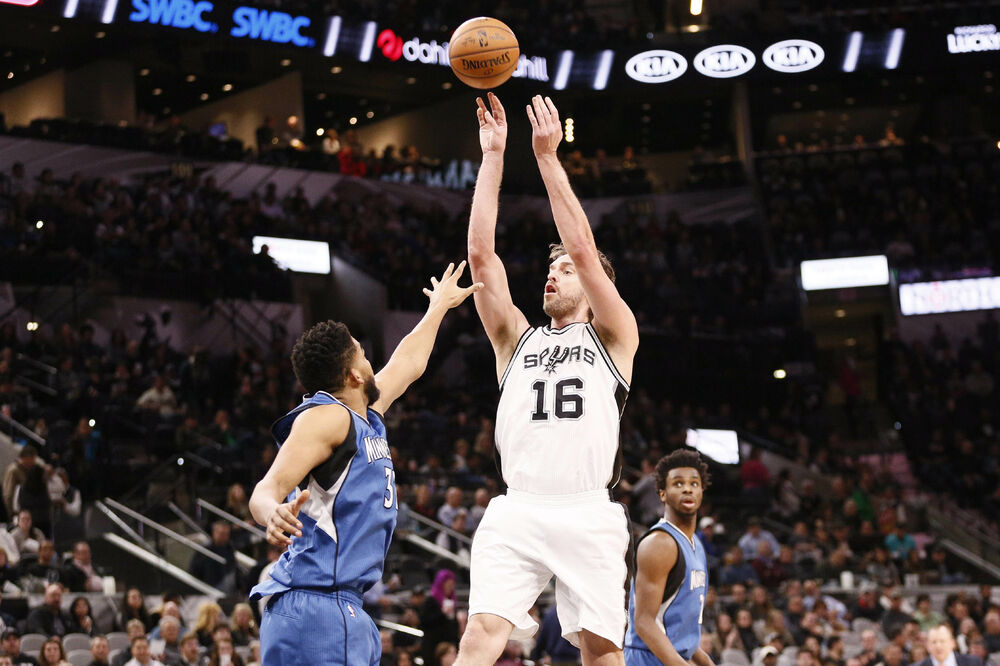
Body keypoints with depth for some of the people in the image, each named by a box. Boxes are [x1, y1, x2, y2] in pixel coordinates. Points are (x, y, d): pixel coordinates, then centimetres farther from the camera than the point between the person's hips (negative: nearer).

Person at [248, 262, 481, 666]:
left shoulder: (366, 417, 21)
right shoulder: (326, 416, -7)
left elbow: (408, 363, 39)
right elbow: (268, 488, -19)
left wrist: (439, 307, 53)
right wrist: (274, 514, -42)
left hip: (343, 607, 10)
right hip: (316, 603, -10)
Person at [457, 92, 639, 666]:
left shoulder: (614, 336, 13)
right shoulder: (517, 339, 22)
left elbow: (584, 250, 1)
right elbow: (482, 254, 13)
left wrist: (548, 156, -1)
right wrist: (493, 155, 9)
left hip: (588, 515, -2)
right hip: (517, 512, 2)